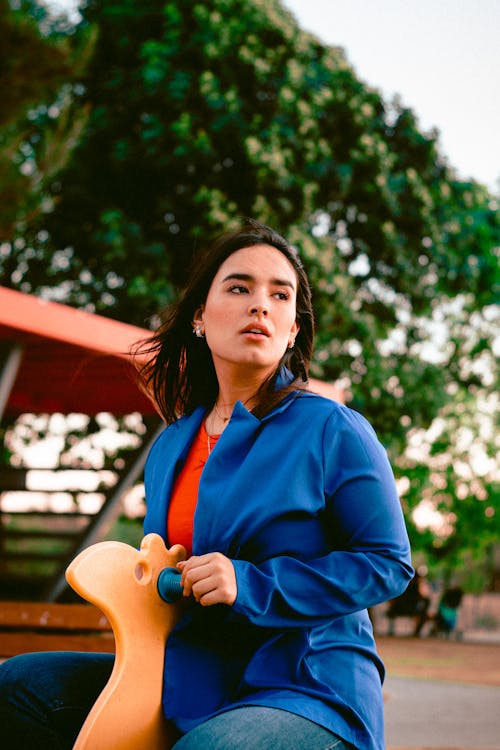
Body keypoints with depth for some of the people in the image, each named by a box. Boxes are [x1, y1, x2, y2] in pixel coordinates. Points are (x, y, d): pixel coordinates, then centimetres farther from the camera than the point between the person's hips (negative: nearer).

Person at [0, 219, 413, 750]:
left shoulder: (333, 430, -7)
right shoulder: (169, 448, 13)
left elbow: (388, 563, -10)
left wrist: (249, 585, -18)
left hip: (307, 692, -6)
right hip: (191, 685, 7)